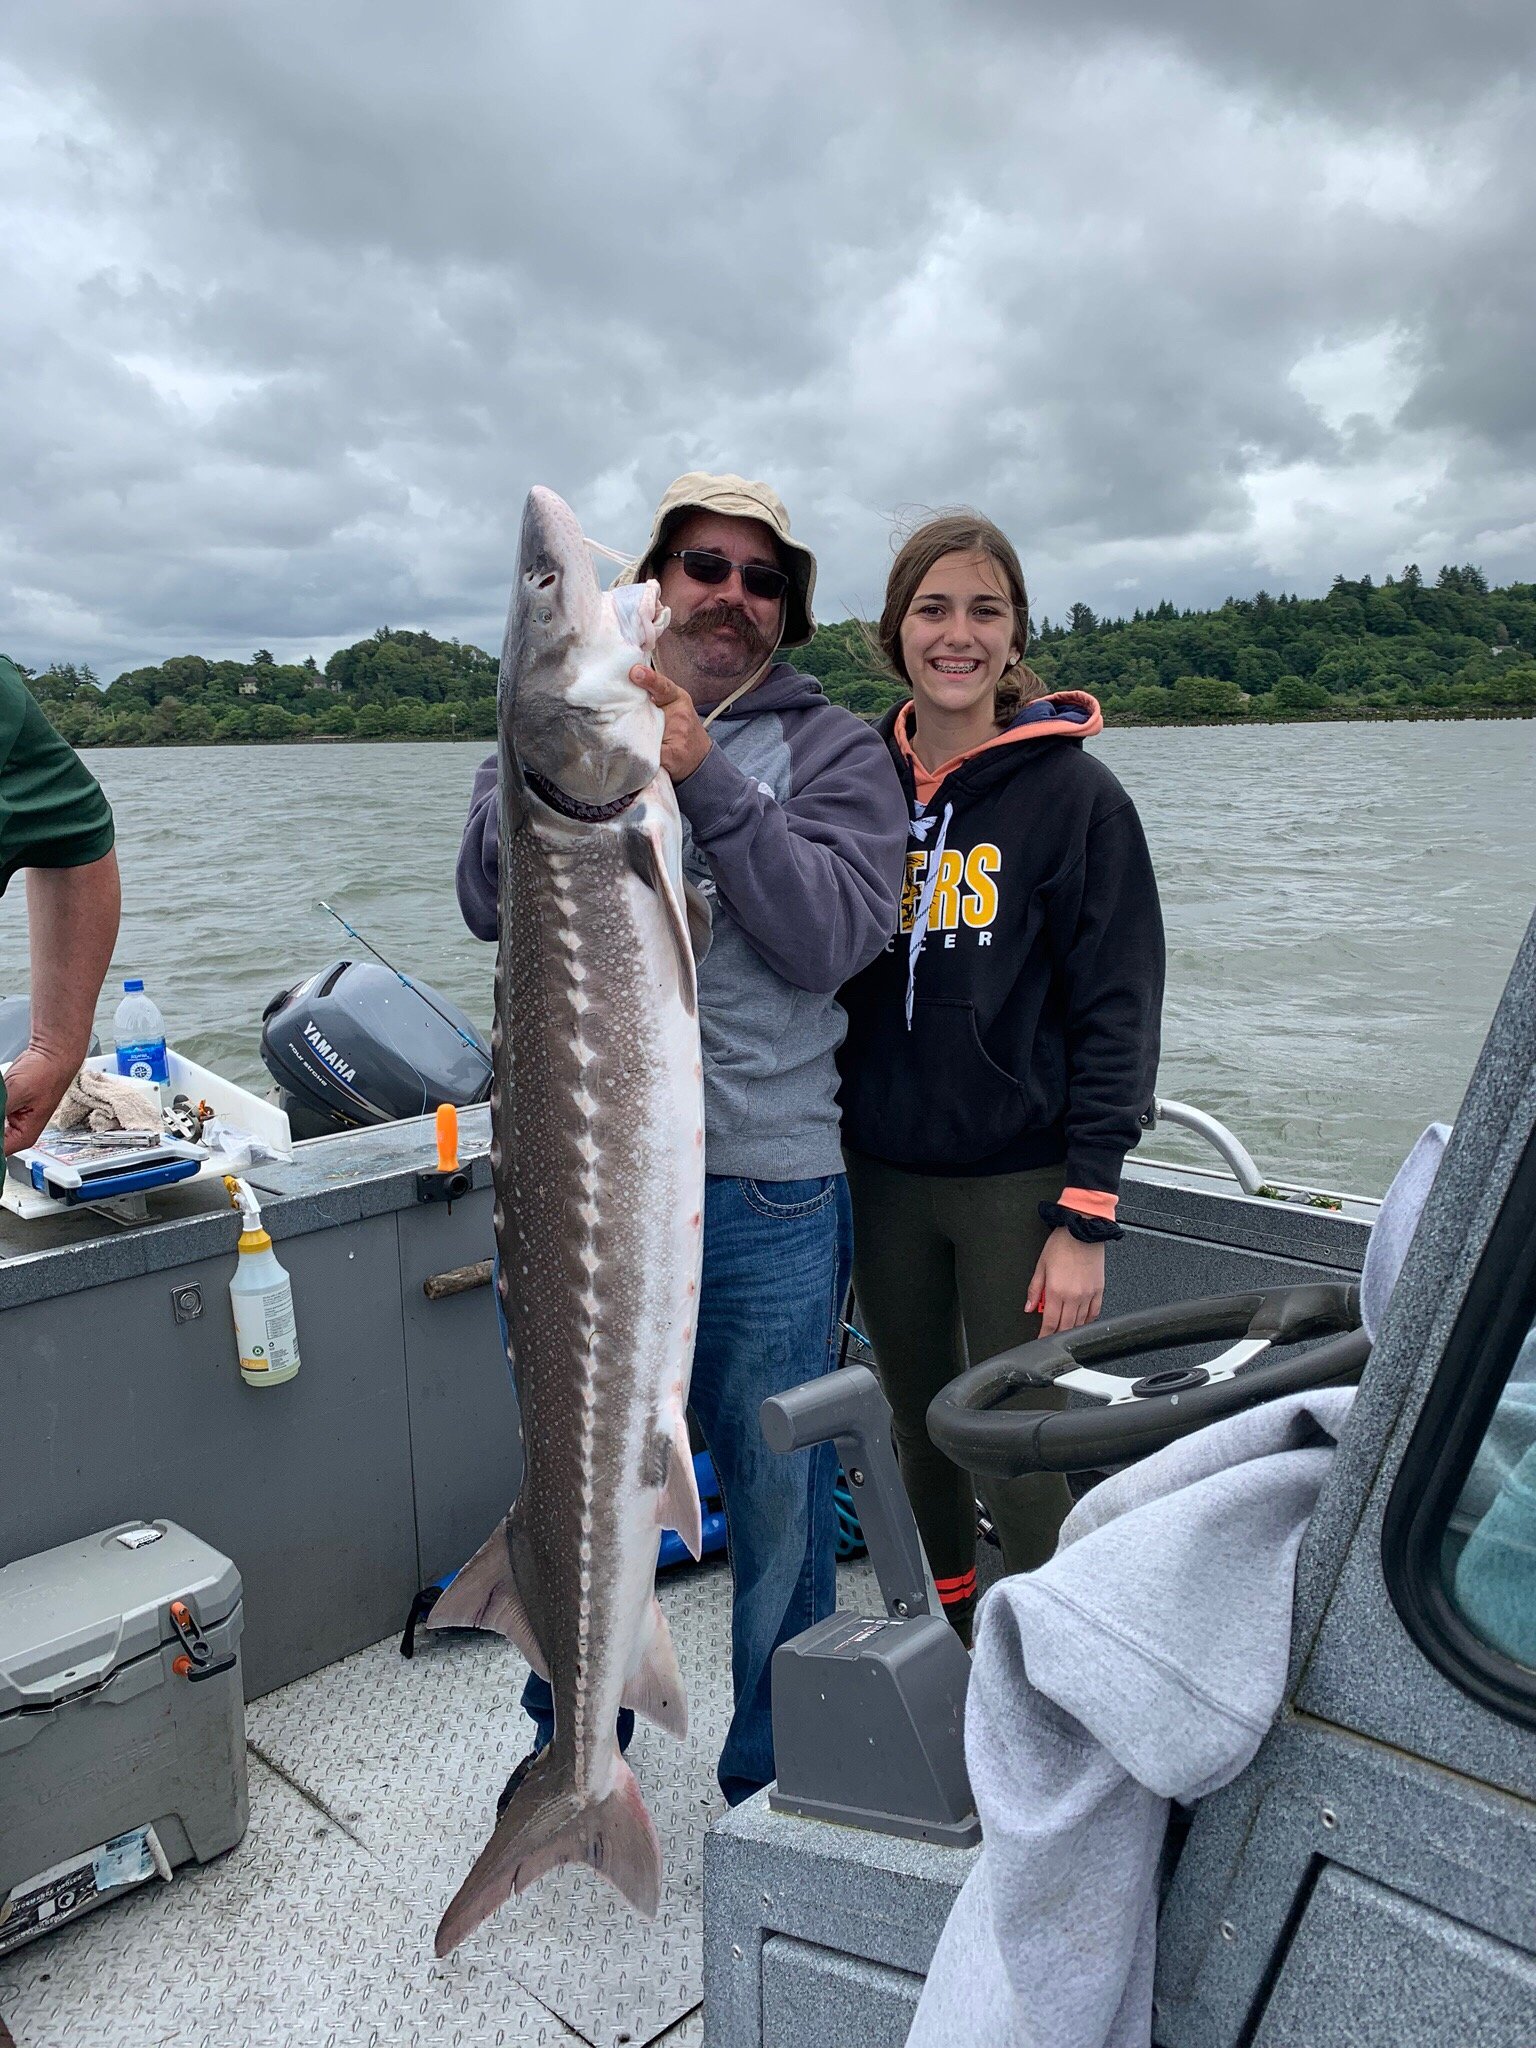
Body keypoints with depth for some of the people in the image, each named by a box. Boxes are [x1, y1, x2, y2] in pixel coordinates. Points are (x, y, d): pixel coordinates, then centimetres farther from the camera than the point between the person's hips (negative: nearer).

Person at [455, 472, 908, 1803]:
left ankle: (775, 1770, 36)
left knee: (777, 1488, 11)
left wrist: (705, 776, -20)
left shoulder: (830, 750, 3)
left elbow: (831, 937, -13)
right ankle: (574, 1734, 43)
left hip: (770, 1193, -2)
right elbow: (491, 902, -1)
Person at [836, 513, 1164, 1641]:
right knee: (920, 1438, 18)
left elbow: (1116, 1014, -8)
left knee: (1020, 1464, 2)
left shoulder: (1075, 793, -7)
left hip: (1016, 1181, -4)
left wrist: (1085, 1219, -13)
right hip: (881, 1176, 4)